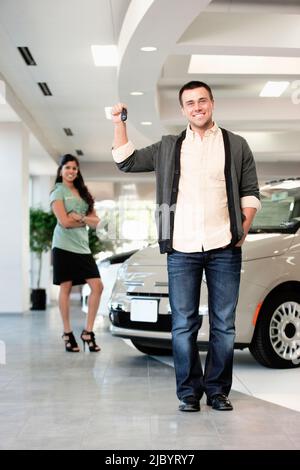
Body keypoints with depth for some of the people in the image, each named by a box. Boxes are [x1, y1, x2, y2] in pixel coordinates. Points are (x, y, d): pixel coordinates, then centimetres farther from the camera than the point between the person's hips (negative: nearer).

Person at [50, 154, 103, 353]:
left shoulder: (83, 192, 17)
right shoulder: (58, 192, 0)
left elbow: (95, 221, 9)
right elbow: (65, 222, -13)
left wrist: (79, 218, -8)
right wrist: (85, 220, -1)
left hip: (83, 247, 6)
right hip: (64, 246, -6)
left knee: (97, 286, -4)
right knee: (66, 289, -1)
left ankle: (88, 331, 4)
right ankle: (67, 333, 9)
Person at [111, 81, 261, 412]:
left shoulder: (236, 146, 11)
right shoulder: (169, 147, 15)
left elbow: (250, 192, 10)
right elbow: (126, 162, 16)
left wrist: (243, 229, -2)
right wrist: (119, 124, 7)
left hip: (224, 248, 0)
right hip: (182, 250, 1)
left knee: (224, 324, 3)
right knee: (183, 325, 2)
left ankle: (217, 390, 14)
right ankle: (188, 392, 11)